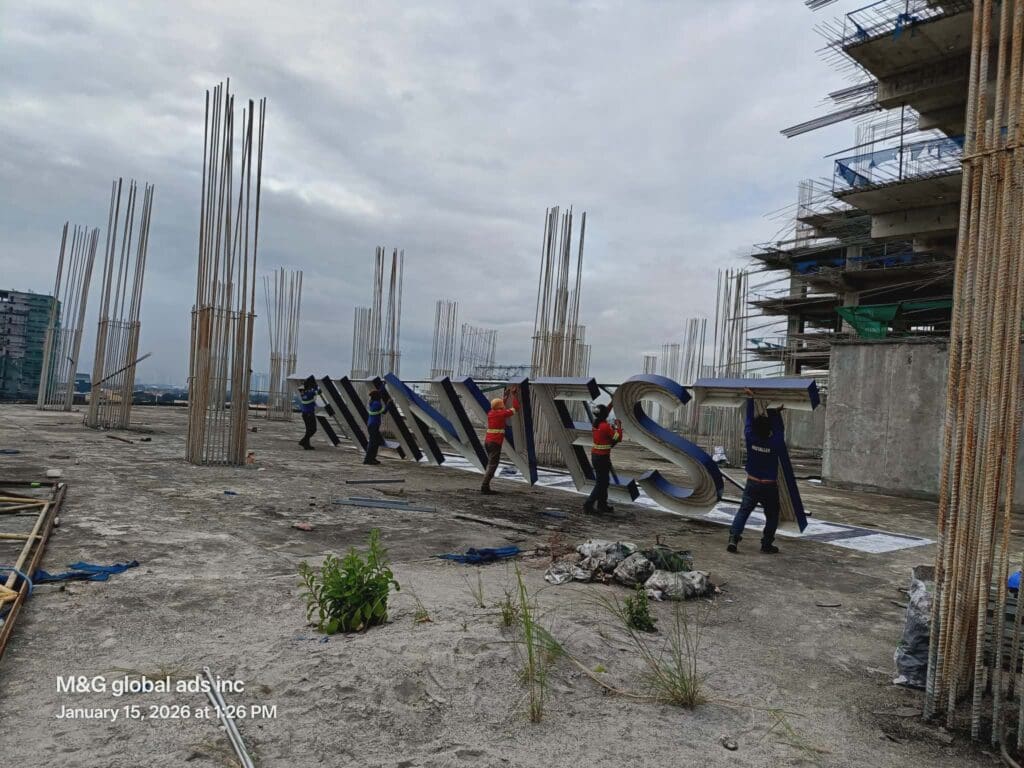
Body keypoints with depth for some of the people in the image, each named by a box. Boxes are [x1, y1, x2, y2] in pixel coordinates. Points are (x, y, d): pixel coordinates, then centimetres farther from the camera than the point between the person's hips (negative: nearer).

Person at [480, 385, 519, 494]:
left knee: (491, 464, 14)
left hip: (487, 441, 8)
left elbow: (501, 408, 32)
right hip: (495, 443, -8)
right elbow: (516, 407, -1)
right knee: (492, 465, -7)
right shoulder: (501, 414, -8)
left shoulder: (490, 413, 11)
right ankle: (484, 487, -11)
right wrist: (513, 395, 8)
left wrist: (506, 396, 33)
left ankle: (485, 487, 12)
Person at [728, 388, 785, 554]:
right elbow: (779, 429, 7)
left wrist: (750, 399, 12)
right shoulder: (775, 443, -14)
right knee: (772, 516, 14)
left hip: (752, 484, 2)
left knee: (743, 511, 3)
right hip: (770, 486, -1)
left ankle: (733, 538, -13)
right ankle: (767, 544, 15)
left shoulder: (750, 439, -11)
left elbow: (749, 420, 4)